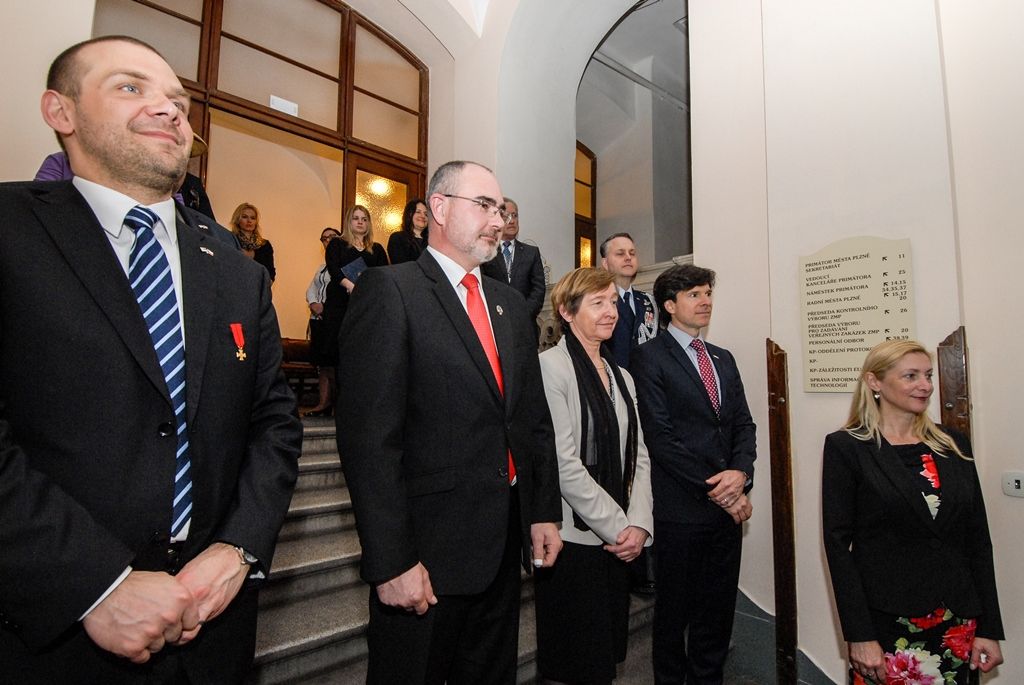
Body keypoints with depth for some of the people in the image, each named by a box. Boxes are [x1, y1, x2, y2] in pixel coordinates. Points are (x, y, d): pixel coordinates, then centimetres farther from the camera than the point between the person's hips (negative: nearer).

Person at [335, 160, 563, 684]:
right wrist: (392, 562, -17)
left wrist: (545, 512, 8)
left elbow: (535, 419, 11)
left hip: (505, 546, 7)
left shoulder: (511, 305, 10)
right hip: (427, 554, -6)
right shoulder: (388, 291, -11)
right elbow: (368, 437, -17)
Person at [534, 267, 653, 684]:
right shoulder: (551, 366, -13)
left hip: (618, 540, 7)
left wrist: (638, 524, -4)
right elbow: (563, 463, -18)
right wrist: (618, 526, -12)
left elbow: (639, 457, 9)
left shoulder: (622, 377, 12)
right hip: (573, 540, -7)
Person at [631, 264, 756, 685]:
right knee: (675, 612, 12)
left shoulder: (724, 359, 14)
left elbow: (743, 425, 9)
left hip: (728, 506, 6)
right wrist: (713, 488, -13)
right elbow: (659, 436, -14)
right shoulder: (650, 357, -8)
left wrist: (741, 472, -9)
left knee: (718, 611, 18)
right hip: (680, 509, -6)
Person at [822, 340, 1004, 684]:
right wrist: (859, 636, -14)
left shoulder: (954, 445, 6)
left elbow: (978, 540, 8)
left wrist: (989, 628, 5)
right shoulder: (846, 448, -9)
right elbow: (838, 543, -11)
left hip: (956, 623, 5)